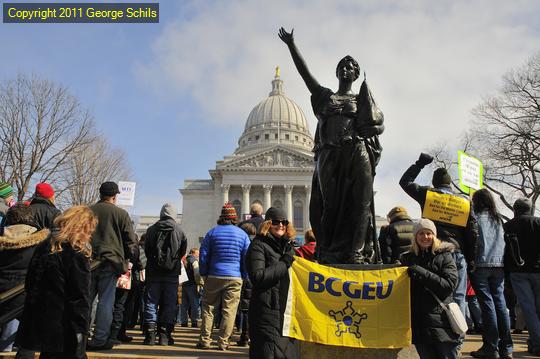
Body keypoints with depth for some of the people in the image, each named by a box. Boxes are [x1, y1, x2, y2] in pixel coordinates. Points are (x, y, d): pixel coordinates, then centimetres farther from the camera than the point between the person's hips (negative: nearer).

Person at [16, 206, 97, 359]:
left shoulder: (43, 247, 9)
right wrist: (81, 330, -12)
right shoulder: (77, 253, -15)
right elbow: (81, 298, -18)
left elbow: (29, 285, 15)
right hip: (64, 330, -7)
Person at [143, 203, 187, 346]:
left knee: (151, 302, 8)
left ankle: (150, 334, 5)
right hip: (172, 274, -1)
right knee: (169, 304, 6)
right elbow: (183, 252, 5)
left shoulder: (151, 229, 0)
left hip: (153, 272, 1)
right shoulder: (180, 231, -2)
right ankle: (165, 335, 6)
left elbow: (146, 250, 7)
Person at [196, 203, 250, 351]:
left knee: (208, 308, 11)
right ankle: (223, 342, 5)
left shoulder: (212, 232, 2)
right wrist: (244, 276, 10)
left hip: (214, 276, 0)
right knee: (229, 311, 5)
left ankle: (205, 340, 10)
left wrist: (204, 274, 11)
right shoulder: (242, 234, 2)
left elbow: (203, 256, 3)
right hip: (235, 278, 0)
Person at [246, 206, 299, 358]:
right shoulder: (259, 245, -5)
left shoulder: (289, 246, 18)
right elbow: (257, 276, -18)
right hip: (267, 310, -7)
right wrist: (285, 263, -15)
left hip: (288, 310, 7)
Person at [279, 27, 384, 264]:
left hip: (357, 154, 0)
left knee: (359, 202, -9)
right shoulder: (324, 96, 22)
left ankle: (355, 252, -10)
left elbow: (379, 126, 12)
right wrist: (291, 45, 11)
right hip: (329, 155, 1)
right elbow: (304, 72, 16)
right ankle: (328, 252, -4)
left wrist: (362, 132, -9)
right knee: (329, 203, -4)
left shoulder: (362, 99, 20)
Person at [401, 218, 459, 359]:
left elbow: (449, 284, -10)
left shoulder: (444, 256, 2)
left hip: (441, 319, -3)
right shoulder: (408, 258, 10)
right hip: (419, 322, 3)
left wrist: (423, 273, -17)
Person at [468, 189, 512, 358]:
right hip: (499, 264, 6)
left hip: (481, 264, -5)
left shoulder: (476, 218, -3)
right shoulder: (498, 219, 15)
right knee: (500, 302, 6)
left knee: (487, 304, -5)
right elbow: (503, 241, 18)